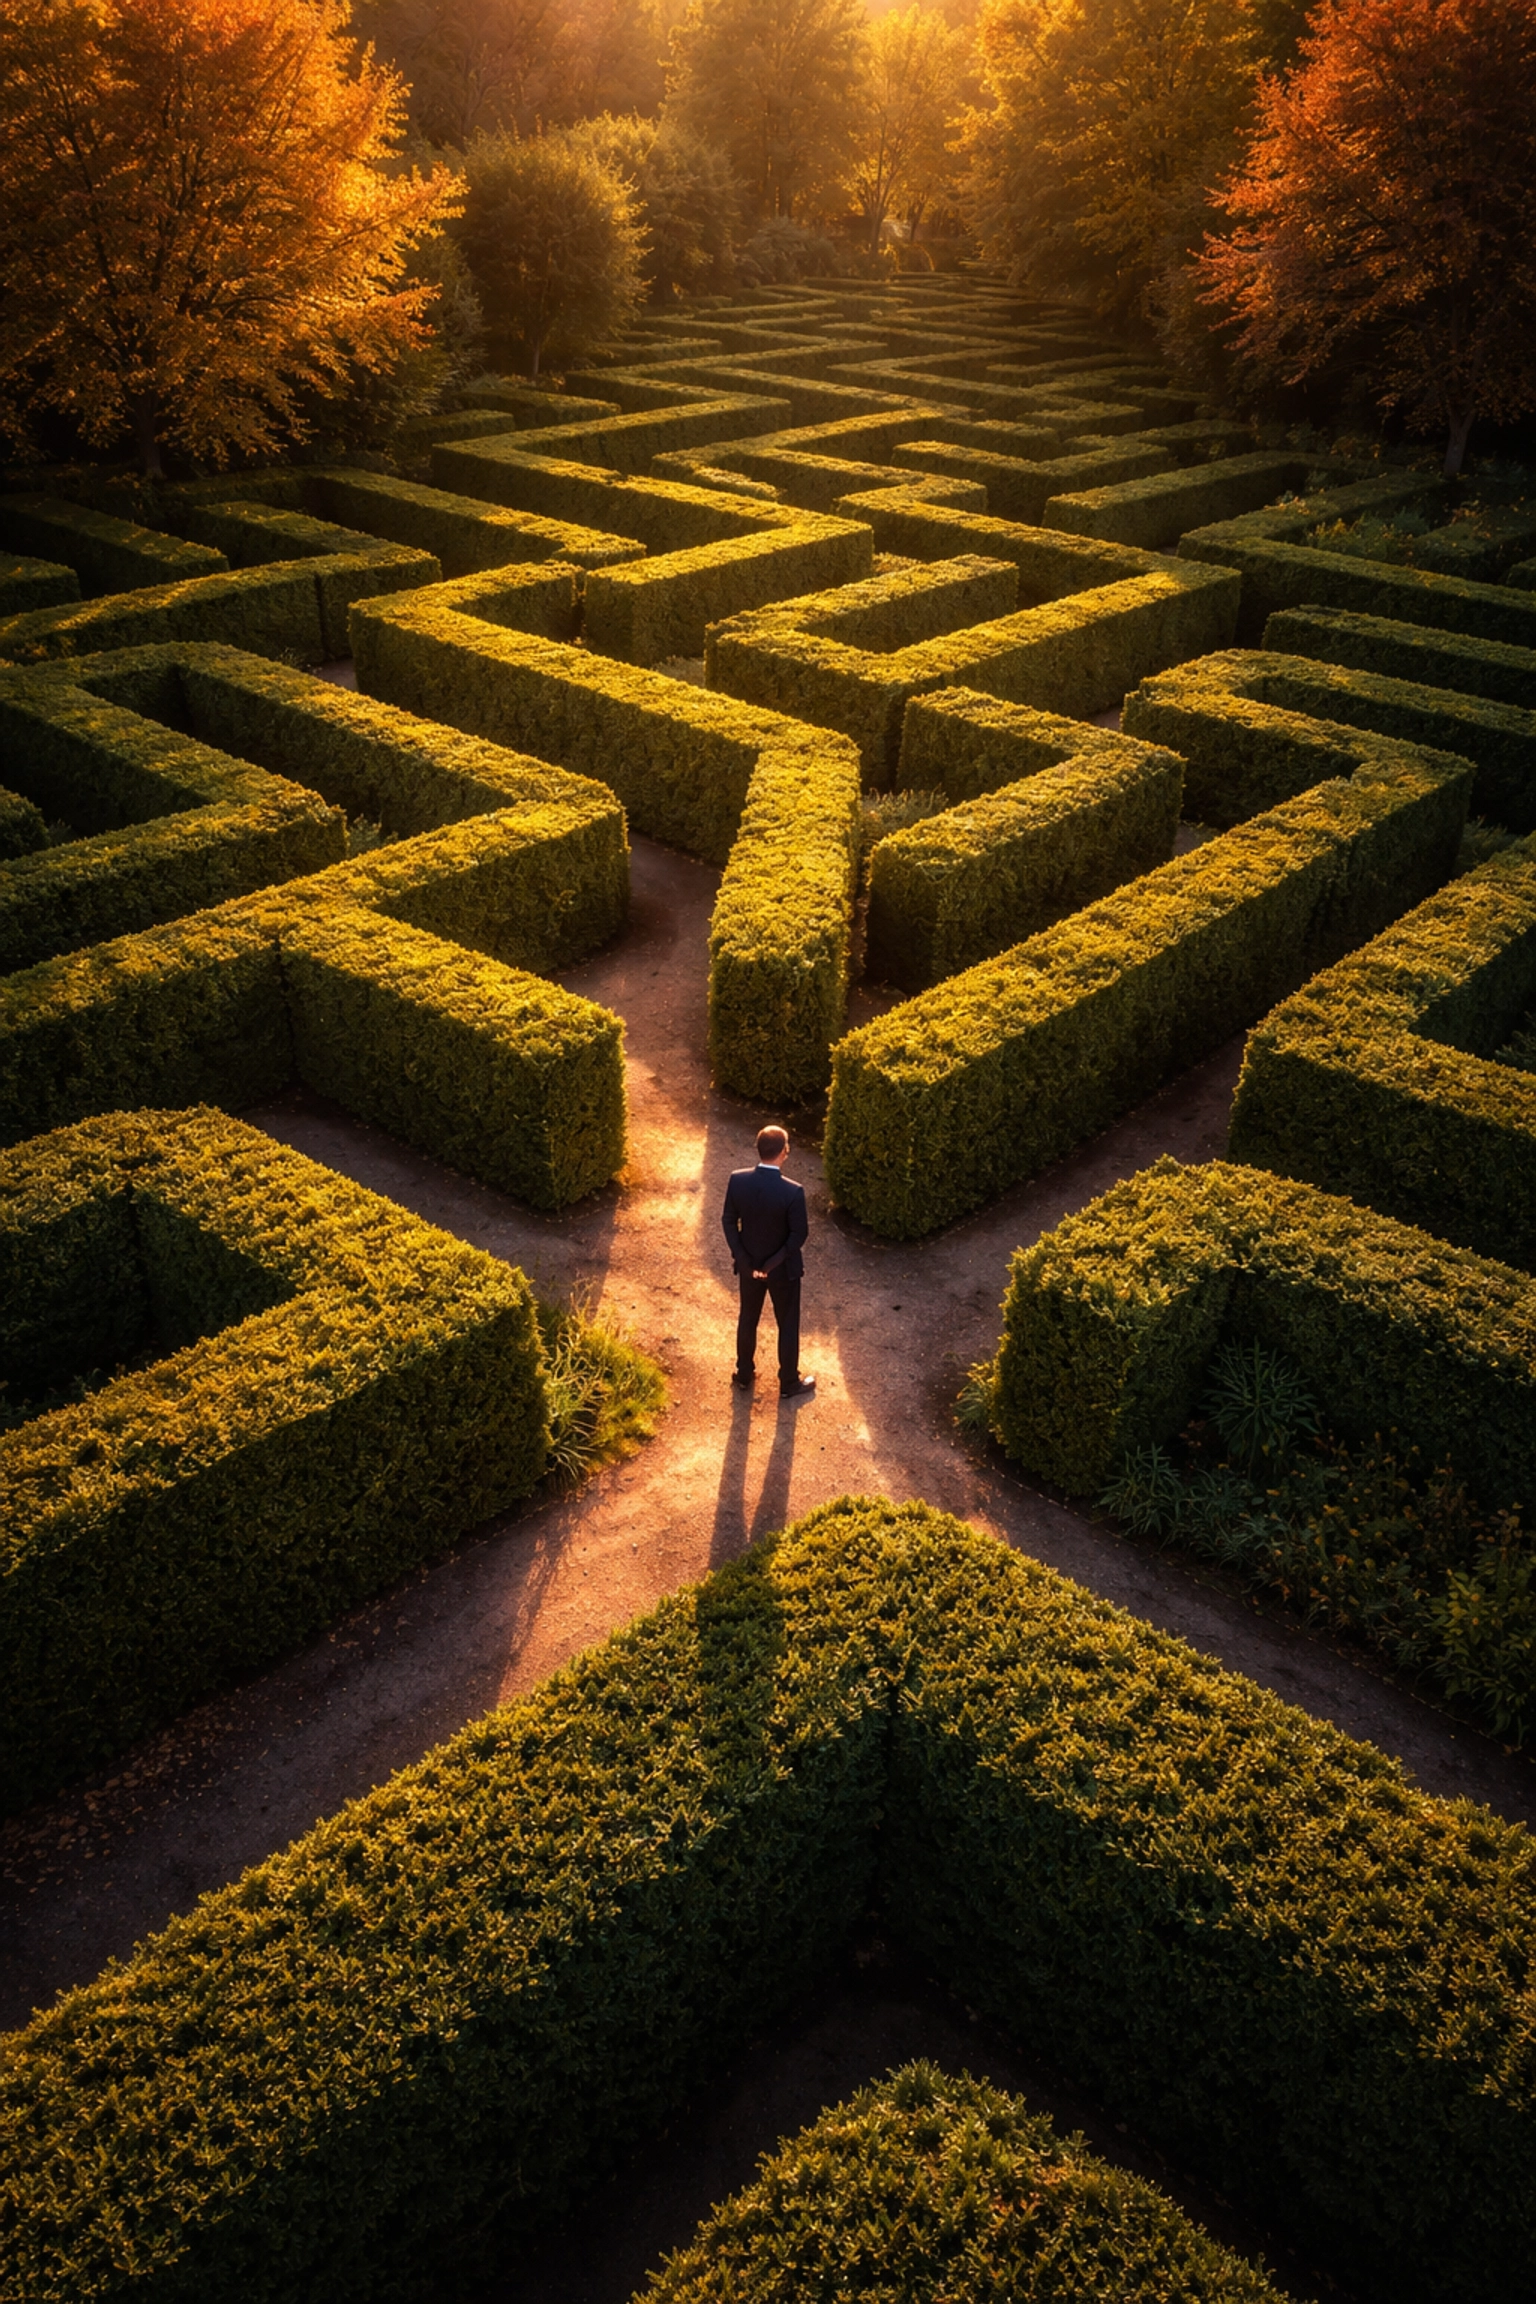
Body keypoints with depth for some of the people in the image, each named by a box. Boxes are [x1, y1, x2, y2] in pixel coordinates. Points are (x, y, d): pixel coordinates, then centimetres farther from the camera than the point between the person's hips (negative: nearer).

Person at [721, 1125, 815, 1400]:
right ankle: (789, 1383, 31)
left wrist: (743, 1258, -4)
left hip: (748, 1265, 4)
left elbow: (729, 1220, -8)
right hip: (783, 1269, -4)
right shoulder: (793, 1192, -28)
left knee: (748, 1319, 24)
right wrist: (774, 1262, -11)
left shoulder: (738, 1180, -17)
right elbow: (799, 1234, -21)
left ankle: (744, 1374, 41)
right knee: (788, 1325, 16)